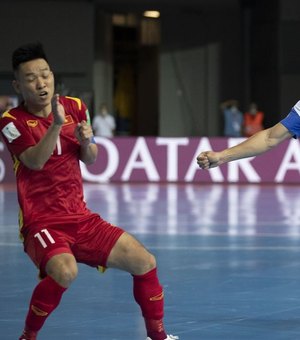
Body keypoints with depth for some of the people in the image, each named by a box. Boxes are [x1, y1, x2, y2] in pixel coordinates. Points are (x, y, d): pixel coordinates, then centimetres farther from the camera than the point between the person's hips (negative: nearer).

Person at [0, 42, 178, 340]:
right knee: (65, 271, -35)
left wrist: (87, 141, -10)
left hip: (80, 217, 6)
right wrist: (57, 123, -34)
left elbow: (90, 160, 12)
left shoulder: (75, 107, 6)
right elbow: (35, 161, -22)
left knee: (144, 262, -2)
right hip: (41, 223, -6)